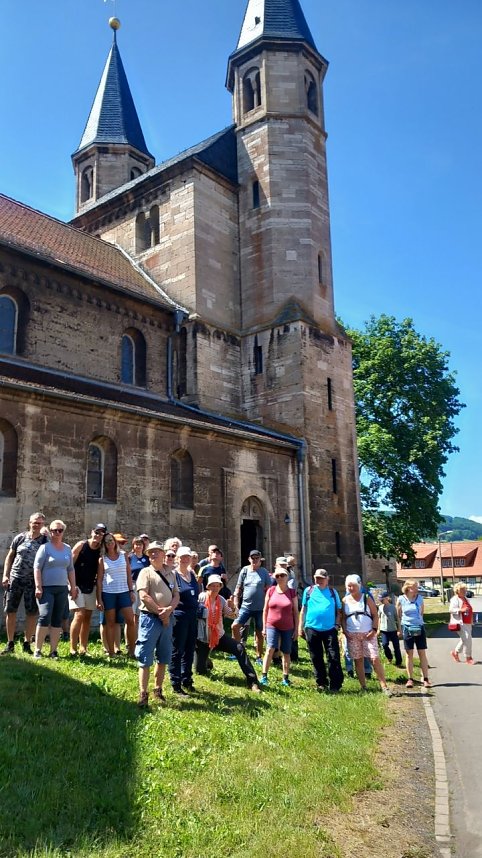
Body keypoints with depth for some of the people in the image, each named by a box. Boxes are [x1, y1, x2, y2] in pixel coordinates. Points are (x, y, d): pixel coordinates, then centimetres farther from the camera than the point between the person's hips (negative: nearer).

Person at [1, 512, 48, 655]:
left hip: (33, 581, -1)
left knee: (32, 613, 1)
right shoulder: (20, 538, 5)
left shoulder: (45, 540, 1)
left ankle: (27, 644, 14)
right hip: (15, 579, 1)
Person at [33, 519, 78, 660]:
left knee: (57, 620, 4)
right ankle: (37, 650, -5)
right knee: (44, 617, -13)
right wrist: (38, 587, -13)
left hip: (62, 589, 5)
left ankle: (54, 650, 9)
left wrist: (73, 587, 14)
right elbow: (37, 568, -7)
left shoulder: (67, 549, 12)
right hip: (47, 588, -5)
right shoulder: (45, 547, -3)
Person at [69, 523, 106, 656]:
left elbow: (100, 571, 9)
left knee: (87, 617, 7)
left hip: (91, 587, 5)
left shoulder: (101, 551, 3)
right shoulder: (81, 545, -8)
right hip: (77, 585, -5)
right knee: (79, 615, -14)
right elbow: (70, 565, -8)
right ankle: (73, 648, -6)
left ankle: (83, 648, 14)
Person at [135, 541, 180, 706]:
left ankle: (158, 690, 25)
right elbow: (144, 596, -12)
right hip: (150, 618, -5)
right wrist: (160, 612, -12)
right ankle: (143, 694, 2)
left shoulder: (171, 574, 13)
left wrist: (168, 610, -12)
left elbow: (176, 595, 8)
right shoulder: (145, 572, -2)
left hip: (167, 619, 5)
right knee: (145, 659, -4)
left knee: (163, 658, 12)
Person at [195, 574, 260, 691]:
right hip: (203, 639, -3)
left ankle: (252, 681, -14)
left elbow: (232, 616, 1)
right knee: (200, 671, 0)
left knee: (240, 648, -18)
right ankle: (207, 662, 38)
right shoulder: (201, 597, -14)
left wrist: (232, 608, -21)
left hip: (219, 637, 3)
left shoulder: (221, 600, 0)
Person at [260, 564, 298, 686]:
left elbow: (295, 612, 1)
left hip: (288, 628, 1)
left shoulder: (292, 592, -3)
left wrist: (296, 629, 0)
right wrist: (264, 627, 3)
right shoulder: (271, 591, -2)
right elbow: (265, 610, 4)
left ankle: (285, 678, 20)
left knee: (286, 653, 8)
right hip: (272, 626, 0)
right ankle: (264, 676, -10)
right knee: (270, 649, -15)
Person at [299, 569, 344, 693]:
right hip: (312, 629, 1)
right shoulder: (308, 591, 7)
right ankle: (321, 684, 20)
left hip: (330, 629, -1)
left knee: (334, 658, -5)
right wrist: (301, 627, 6)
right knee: (316, 659, 8)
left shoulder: (333, 592, 8)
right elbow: (303, 610, 9)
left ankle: (335, 685, 3)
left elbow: (339, 611, 11)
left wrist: (337, 624, -3)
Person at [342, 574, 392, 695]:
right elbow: (343, 618, 9)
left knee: (375, 659, -10)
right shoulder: (345, 601, 7)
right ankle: (363, 687, 14)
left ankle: (384, 686, -5)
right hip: (352, 635, 2)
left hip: (368, 634, -2)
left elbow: (375, 615, 1)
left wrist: (374, 630, -9)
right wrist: (345, 631, -4)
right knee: (358, 660, 5)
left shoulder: (366, 598, 2)